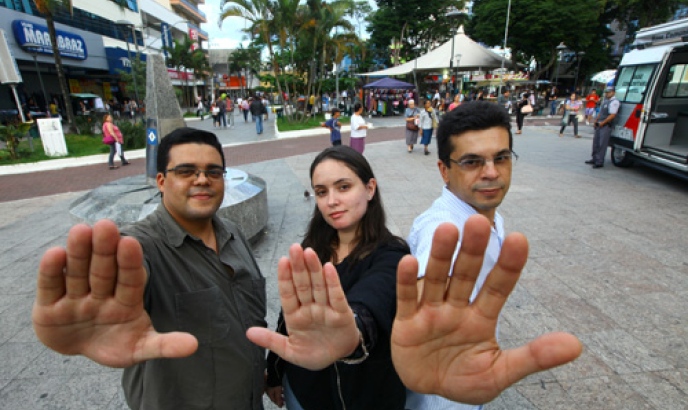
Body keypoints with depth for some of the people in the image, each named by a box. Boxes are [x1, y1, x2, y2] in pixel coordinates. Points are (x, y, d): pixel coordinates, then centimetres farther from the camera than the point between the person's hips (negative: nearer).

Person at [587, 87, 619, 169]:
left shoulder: (614, 102, -12)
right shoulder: (605, 100, 16)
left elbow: (612, 115, -19)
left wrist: (602, 123, -16)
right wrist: (596, 121, 12)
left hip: (606, 126, -9)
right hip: (599, 125, 9)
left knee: (602, 144, -8)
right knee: (596, 142, 14)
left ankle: (600, 162, -5)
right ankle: (594, 159, 25)